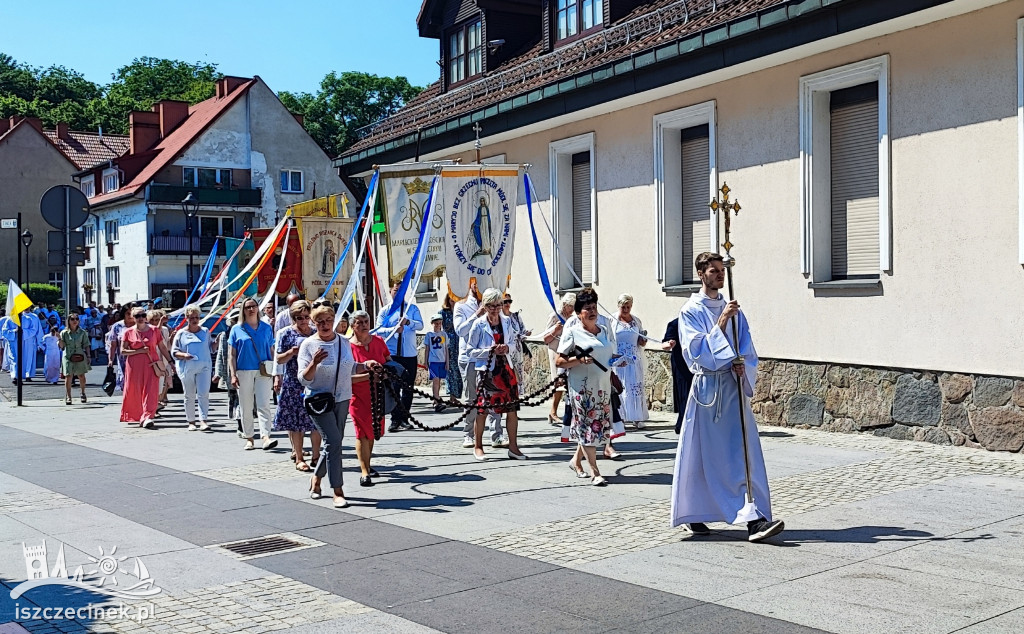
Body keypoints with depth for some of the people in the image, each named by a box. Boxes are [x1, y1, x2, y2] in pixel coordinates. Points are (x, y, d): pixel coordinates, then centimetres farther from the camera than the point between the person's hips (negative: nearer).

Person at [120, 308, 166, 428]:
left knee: (150, 391, -10)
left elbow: (162, 348, 12)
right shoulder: (129, 332, 4)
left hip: (151, 364, 0)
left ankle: (147, 417, -14)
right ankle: (137, 417, 20)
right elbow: (123, 351, 0)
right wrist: (139, 351, -11)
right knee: (135, 391, 5)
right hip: (134, 366, 0)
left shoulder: (154, 330, 6)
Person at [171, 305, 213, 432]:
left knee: (203, 394, -11)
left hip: (204, 366, 0)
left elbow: (210, 348, 21)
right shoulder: (181, 333, 5)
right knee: (190, 396, 7)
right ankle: (191, 422, 15)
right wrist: (184, 355, -15)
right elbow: (174, 352, 4)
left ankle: (204, 421, -13)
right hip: (187, 368, 0)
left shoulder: (205, 332, 12)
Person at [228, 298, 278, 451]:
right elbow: (231, 354, 6)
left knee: (263, 405, -12)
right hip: (244, 372, 0)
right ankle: (249, 439, 14)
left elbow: (272, 351, 13)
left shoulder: (266, 328, 10)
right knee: (246, 408, 5)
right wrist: (233, 374, -3)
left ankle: (266, 437, -21)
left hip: (263, 372, 0)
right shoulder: (237, 329, 7)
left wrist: (275, 372, 8)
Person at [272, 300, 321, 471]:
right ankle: (299, 458, 6)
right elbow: (279, 359, 0)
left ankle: (316, 456, 13)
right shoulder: (285, 333, 1)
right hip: (293, 383, -3)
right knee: (296, 421, -1)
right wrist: (292, 351, -17)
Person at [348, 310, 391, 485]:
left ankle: (367, 465, 31)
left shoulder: (378, 341, 3)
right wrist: (368, 375, -27)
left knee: (373, 431, 14)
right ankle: (365, 472, -8)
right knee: (363, 432, -10)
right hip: (358, 396, -5)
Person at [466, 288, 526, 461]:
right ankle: (478, 446, 16)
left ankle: (513, 447, 10)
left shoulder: (506, 322, 7)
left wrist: (507, 348, -5)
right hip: (486, 370, -4)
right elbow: (470, 351, -5)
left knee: (512, 408, 1)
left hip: (505, 368, 4)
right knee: (482, 409, 0)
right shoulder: (479, 324, -5)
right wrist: (490, 351, -17)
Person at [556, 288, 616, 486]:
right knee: (588, 426, -5)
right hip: (582, 386, -6)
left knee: (599, 426, 10)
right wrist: (579, 360, -20)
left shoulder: (605, 330, 13)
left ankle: (576, 460, 30)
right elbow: (559, 361, -6)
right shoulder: (573, 332, -3)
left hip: (603, 386, 6)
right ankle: (595, 472, -2)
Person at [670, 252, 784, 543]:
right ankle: (695, 515, 20)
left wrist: (742, 364, -10)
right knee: (702, 456, 3)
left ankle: (754, 519, -9)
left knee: (745, 454, -5)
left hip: (734, 387, 4)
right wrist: (721, 322, -20)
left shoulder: (733, 310, 12)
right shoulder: (690, 312, -2)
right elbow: (696, 350, -14)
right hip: (706, 386, -4)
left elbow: (747, 350, 12)